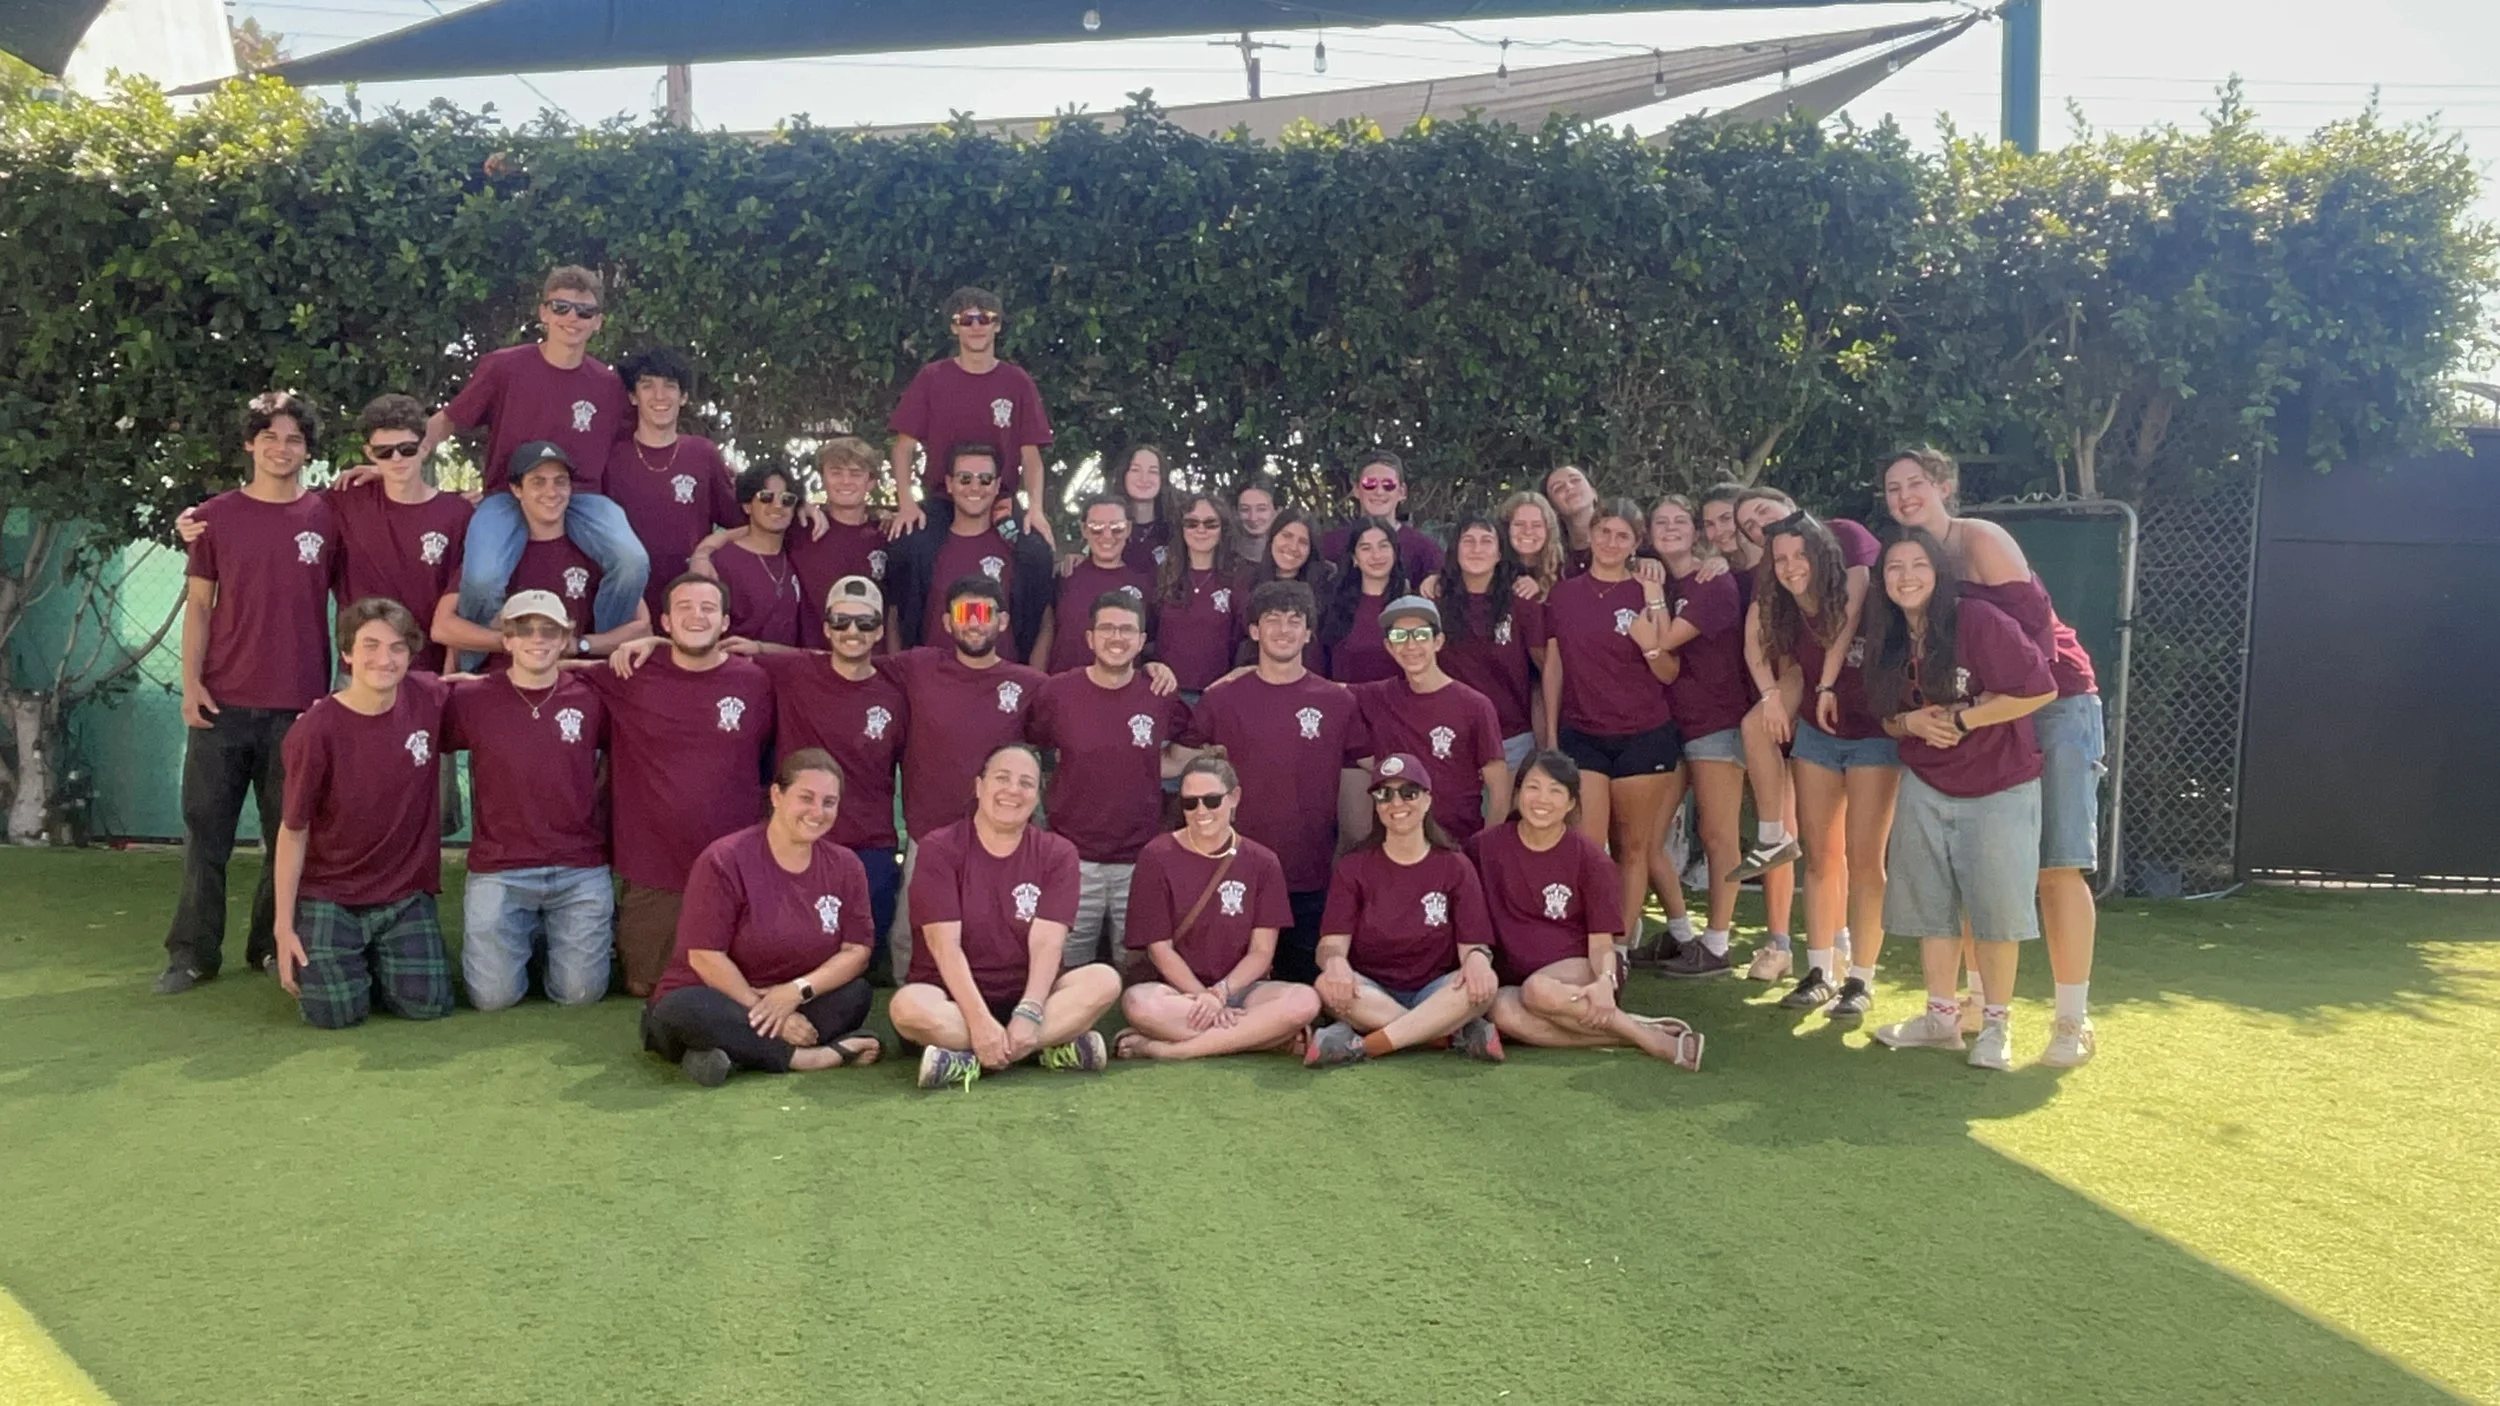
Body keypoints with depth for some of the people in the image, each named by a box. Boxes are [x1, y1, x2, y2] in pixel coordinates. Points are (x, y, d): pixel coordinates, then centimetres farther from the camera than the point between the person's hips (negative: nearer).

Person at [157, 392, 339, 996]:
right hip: (223, 701, 1)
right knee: (205, 830, 3)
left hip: (300, 704, 0)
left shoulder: (327, 517, 4)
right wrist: (191, 682, -3)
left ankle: (273, 945, 18)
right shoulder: (217, 515, 6)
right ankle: (192, 952, 12)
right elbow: (198, 604, 7)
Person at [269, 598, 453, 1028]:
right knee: (336, 1012, -13)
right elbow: (293, 832, -8)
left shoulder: (430, 699, -8)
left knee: (429, 1005, -9)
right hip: (330, 897, -3)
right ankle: (319, 962, 23)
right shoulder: (315, 731, -16)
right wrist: (284, 927, -6)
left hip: (406, 893, 3)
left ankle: (376, 962, 24)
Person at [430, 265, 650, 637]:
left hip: (582, 497, 2)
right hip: (509, 494, -1)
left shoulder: (608, 385, 5)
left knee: (633, 562, -30)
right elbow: (447, 421, 9)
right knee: (481, 581, -31)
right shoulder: (502, 367, -1)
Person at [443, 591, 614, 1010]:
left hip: (580, 870, 1)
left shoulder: (591, 697, 1)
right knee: (493, 995, -3)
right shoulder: (470, 699, -2)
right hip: (499, 871, 0)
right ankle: (527, 933, 28)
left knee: (581, 992, -2)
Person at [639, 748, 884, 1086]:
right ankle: (811, 1057, -29)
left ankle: (739, 1052, -30)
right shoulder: (724, 860, -12)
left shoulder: (845, 866, 1)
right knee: (684, 1010, -37)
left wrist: (798, 990, -20)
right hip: (718, 1001, -3)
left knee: (856, 994, -24)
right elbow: (705, 957, -15)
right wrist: (765, 1012, -18)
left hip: (791, 1006, 3)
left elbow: (856, 951, -4)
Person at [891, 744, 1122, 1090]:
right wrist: (980, 1020, -28)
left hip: (1026, 993, 2)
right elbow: (945, 944, -15)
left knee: (1104, 980, -25)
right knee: (908, 1006, -35)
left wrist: (1029, 1012, -28)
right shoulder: (939, 850, -4)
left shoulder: (1057, 854, 2)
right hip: (955, 995, -2)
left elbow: (1046, 942, -10)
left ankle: (972, 1060, -29)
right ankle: (1050, 1047, -28)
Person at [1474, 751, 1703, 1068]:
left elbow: (1601, 941, -4)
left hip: (1576, 973, -2)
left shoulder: (1590, 860, -2)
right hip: (1513, 976, 2)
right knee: (1502, 1010, -35)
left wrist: (1605, 981, -25)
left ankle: (1645, 1034, -23)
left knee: (1539, 990, -38)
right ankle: (1639, 1038, -29)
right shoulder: (1485, 847, 3)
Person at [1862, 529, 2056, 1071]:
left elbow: (2040, 688, -20)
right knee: (1930, 904, 10)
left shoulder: (1978, 621, -17)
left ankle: (1996, 1025, 13)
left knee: (1994, 907, -2)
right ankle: (1941, 1017, 22)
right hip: (1925, 789, 6)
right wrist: (1912, 723, -11)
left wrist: (1961, 719, -18)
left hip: (1998, 788, -6)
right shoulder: (1888, 640, 3)